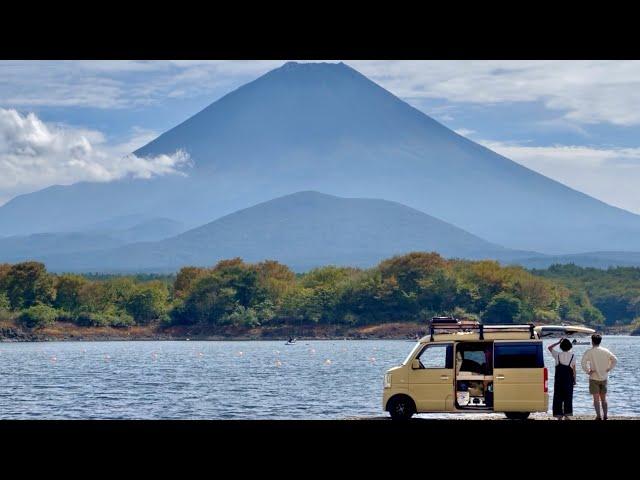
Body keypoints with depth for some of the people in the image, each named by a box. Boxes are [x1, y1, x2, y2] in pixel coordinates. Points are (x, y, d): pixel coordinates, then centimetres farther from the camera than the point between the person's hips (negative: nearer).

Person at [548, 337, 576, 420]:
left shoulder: (558, 355, -4)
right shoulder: (572, 356, -4)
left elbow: (549, 348, 12)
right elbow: (574, 369, -2)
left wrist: (558, 342, 13)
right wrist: (574, 379, 7)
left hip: (558, 378, 0)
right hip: (568, 378, 0)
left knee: (558, 397, 6)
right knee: (568, 397, 8)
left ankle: (559, 415, 4)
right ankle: (566, 415, 6)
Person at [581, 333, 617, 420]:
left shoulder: (589, 352, -9)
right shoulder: (605, 351, 2)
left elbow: (583, 362, -21)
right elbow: (615, 360, 1)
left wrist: (587, 371, -10)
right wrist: (609, 369, 6)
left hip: (594, 378, -4)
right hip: (604, 378, 4)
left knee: (596, 398, 0)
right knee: (603, 398, 13)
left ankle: (598, 416, -3)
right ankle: (605, 415, 13)